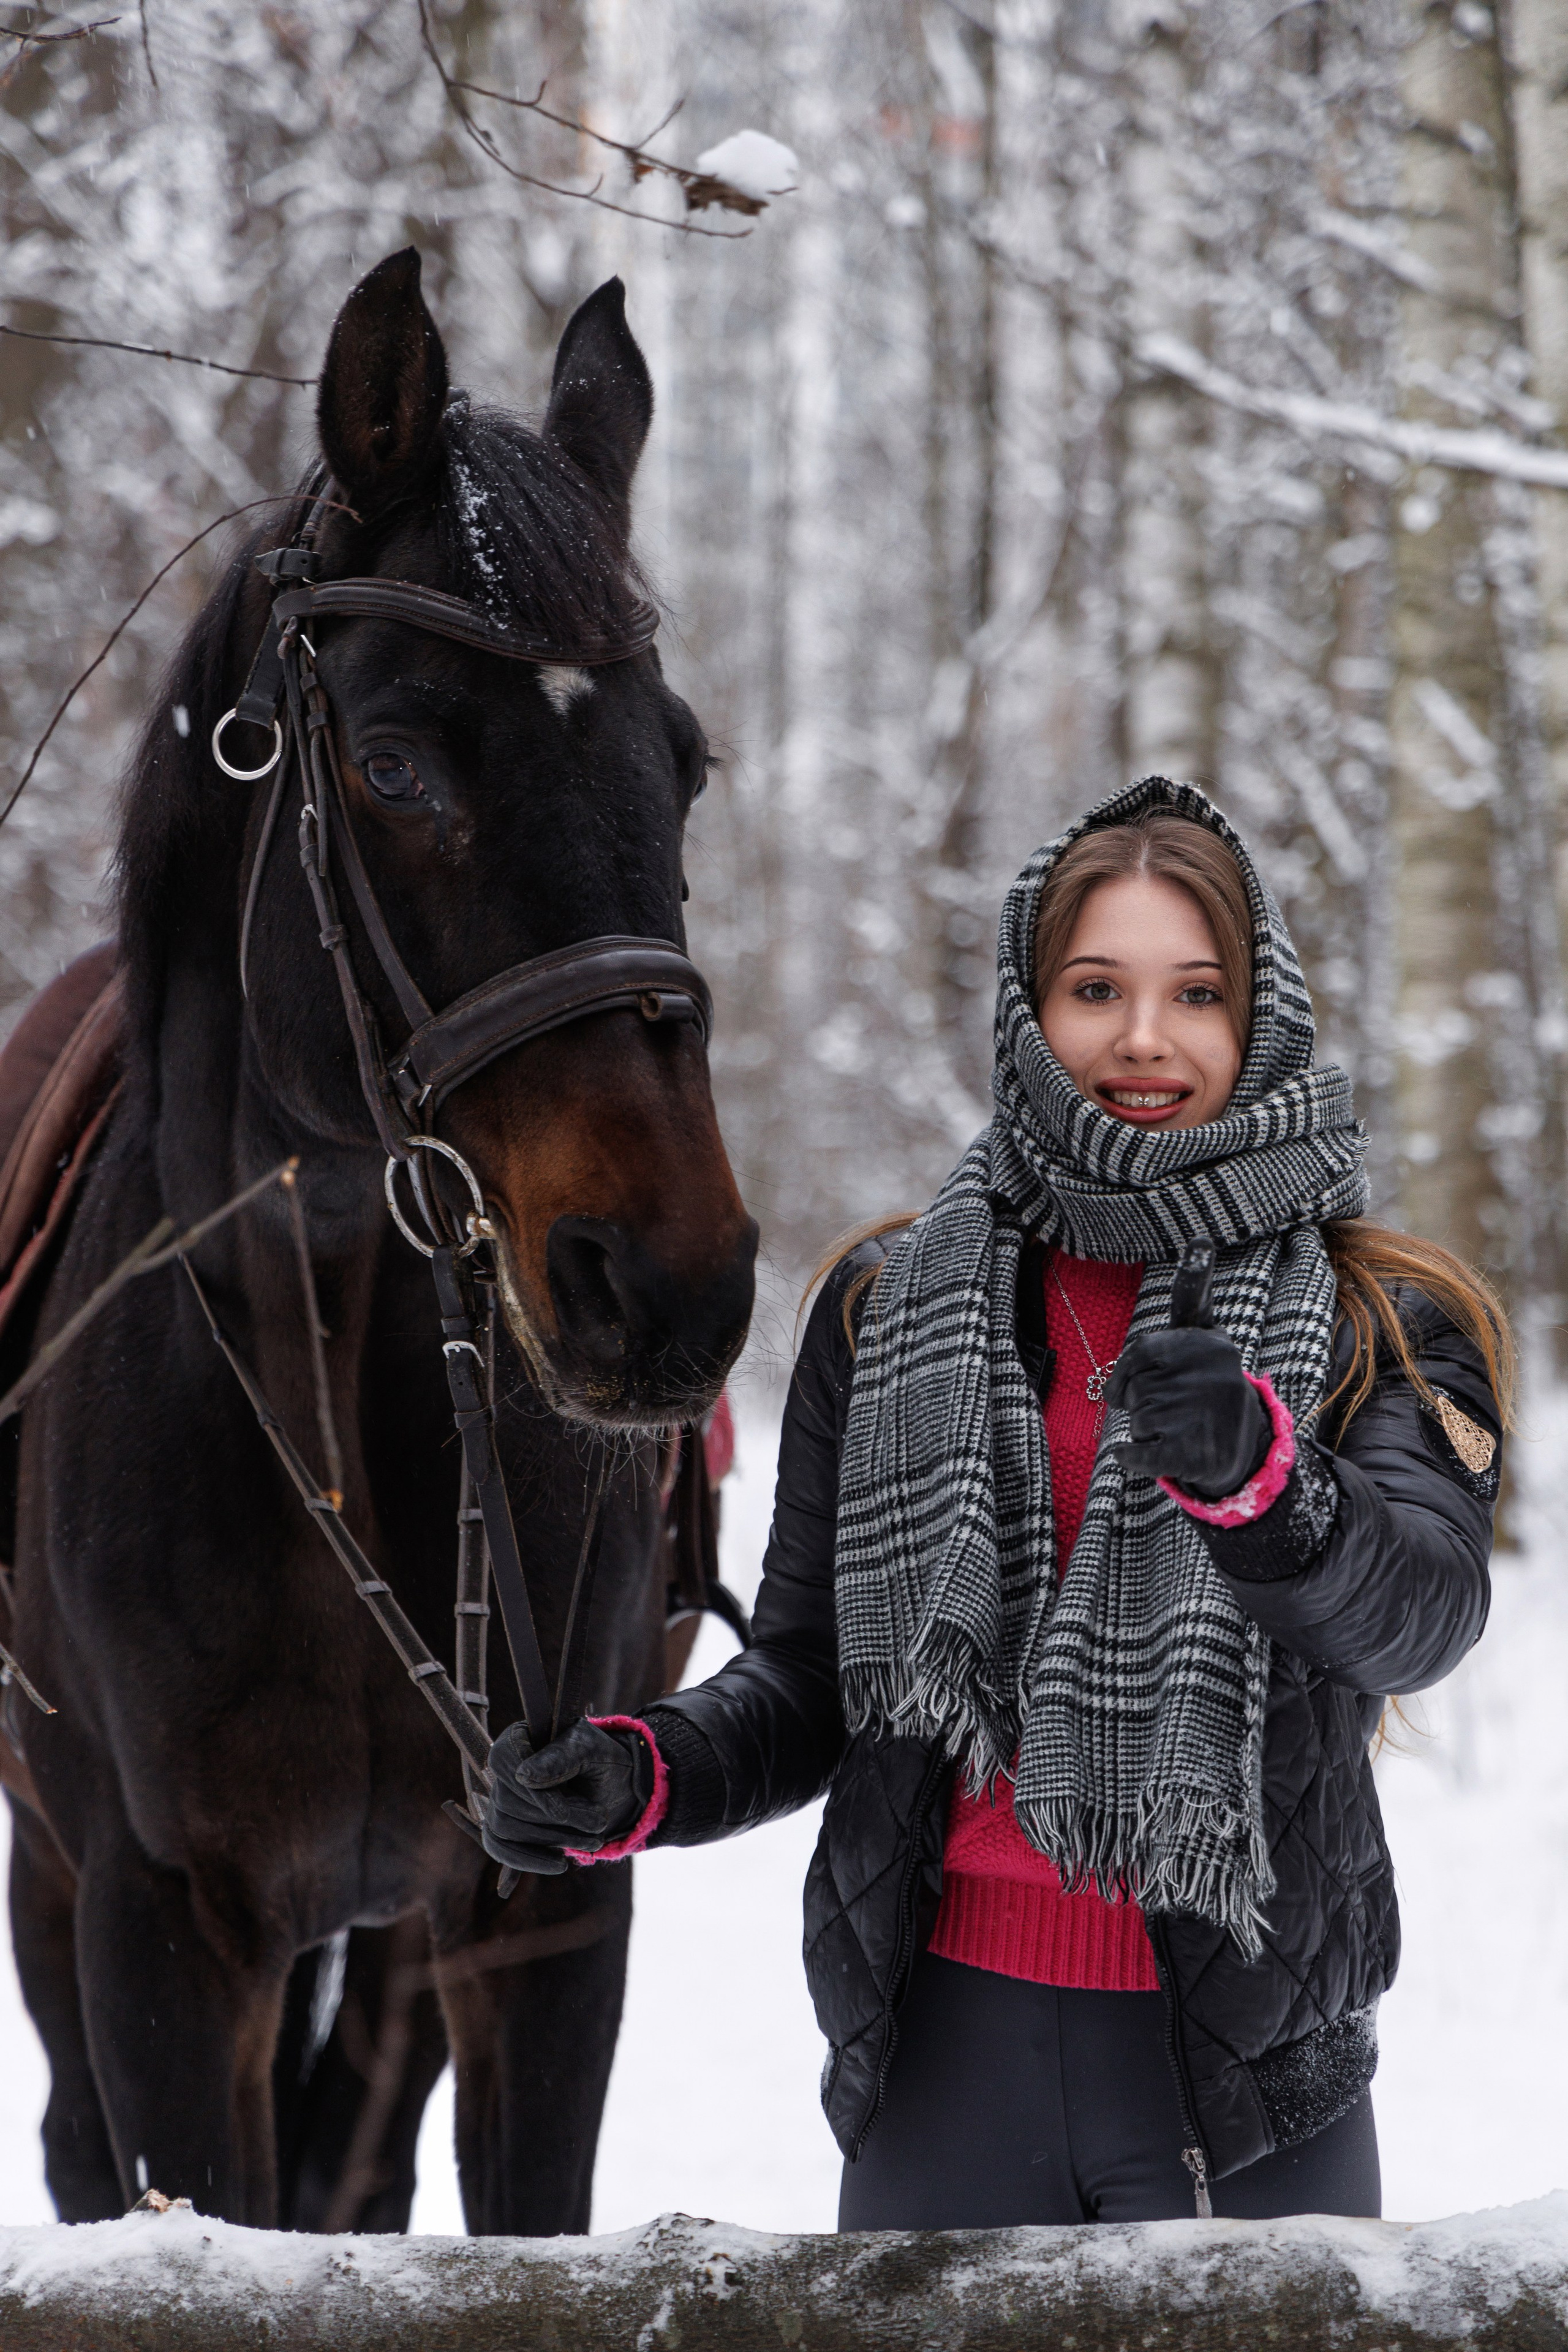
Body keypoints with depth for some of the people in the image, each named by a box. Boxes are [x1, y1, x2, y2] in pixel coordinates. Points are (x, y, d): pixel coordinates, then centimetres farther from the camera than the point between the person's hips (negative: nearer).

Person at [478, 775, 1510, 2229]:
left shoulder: (1382, 1328, 0)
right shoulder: (888, 1310, 7)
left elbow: (1422, 1614, -20)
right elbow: (809, 1680, 10)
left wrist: (1254, 1474, -39)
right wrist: (635, 1779, -10)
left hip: (1246, 2065, -2)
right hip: (946, 2044, 2)